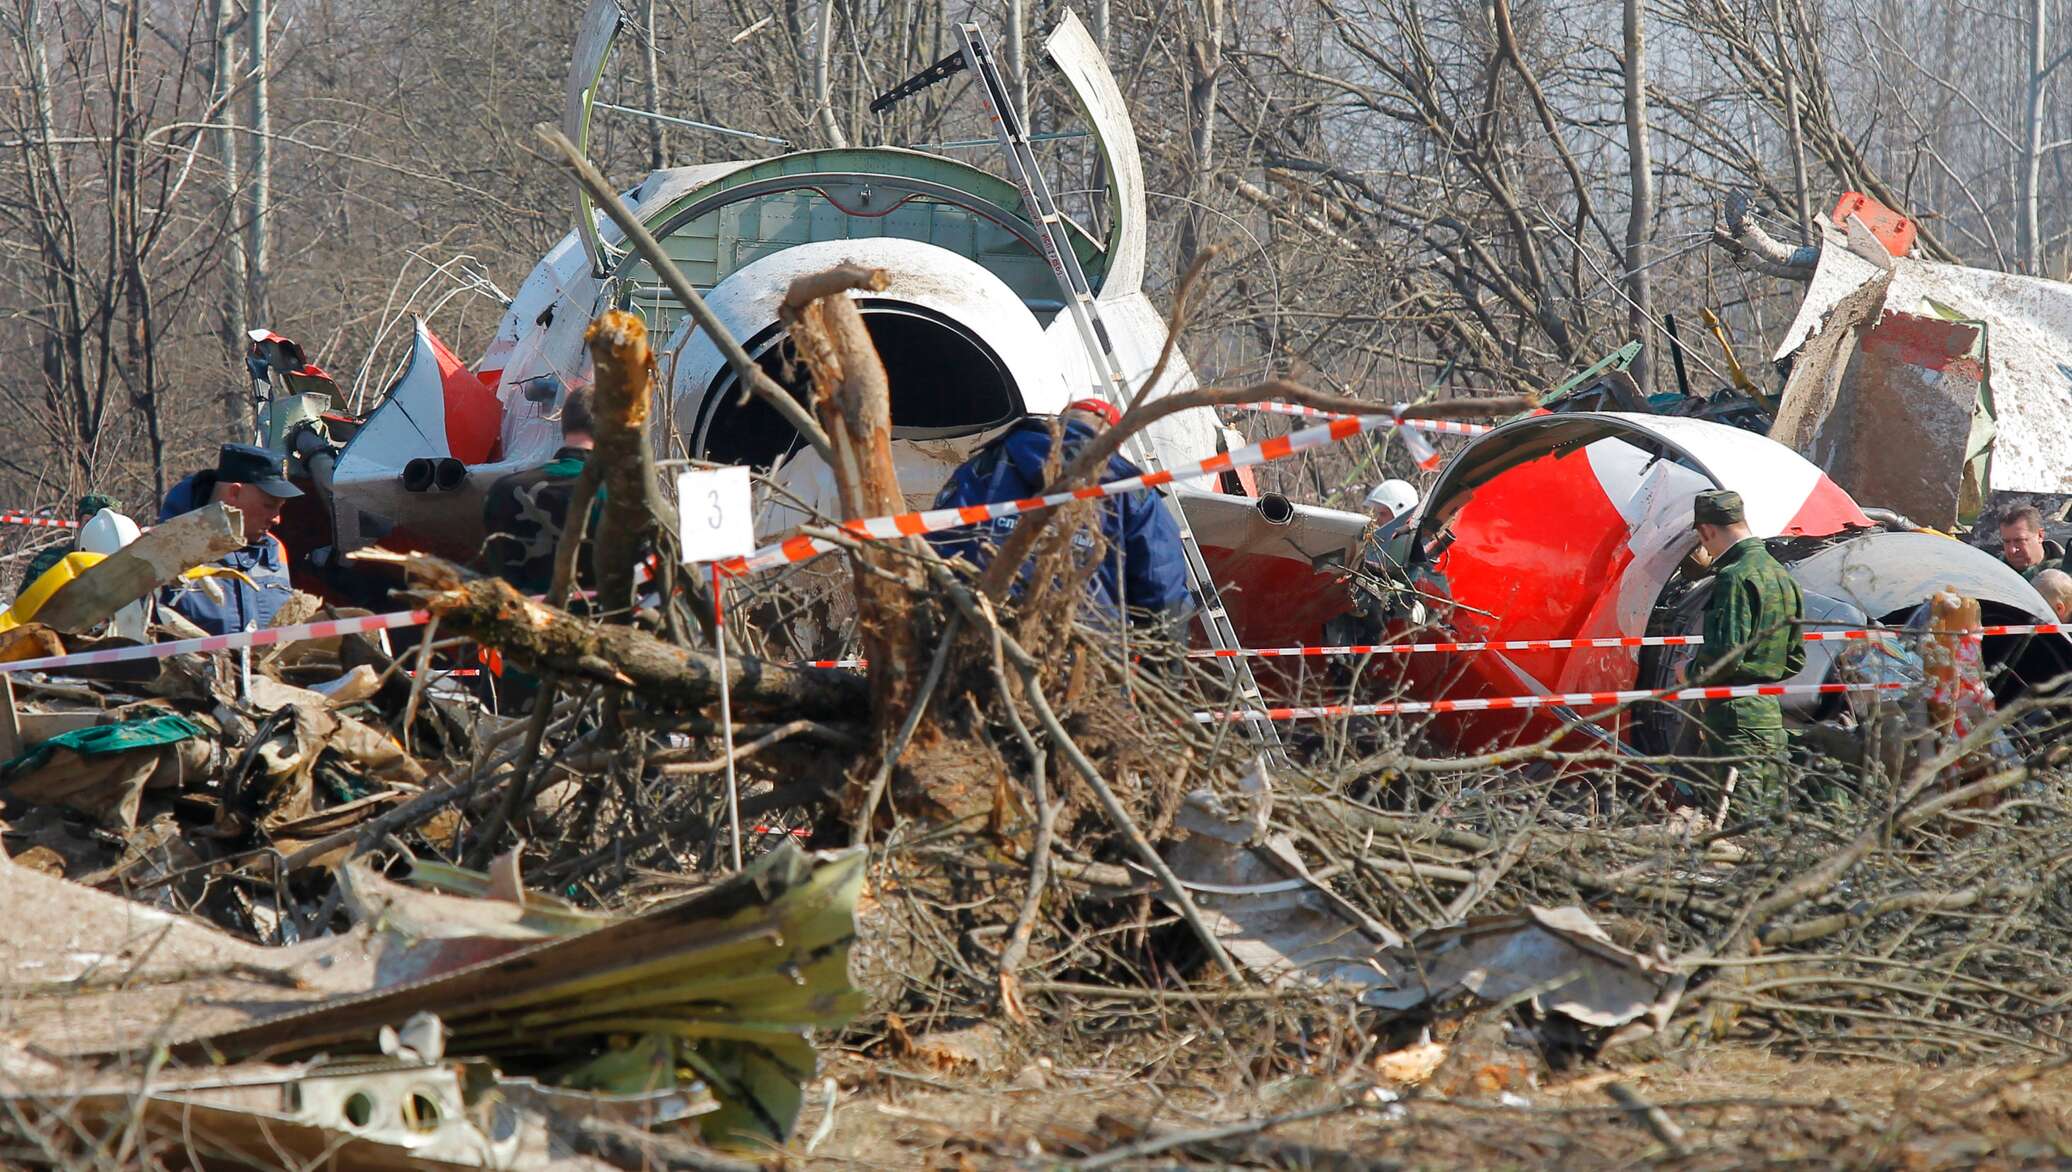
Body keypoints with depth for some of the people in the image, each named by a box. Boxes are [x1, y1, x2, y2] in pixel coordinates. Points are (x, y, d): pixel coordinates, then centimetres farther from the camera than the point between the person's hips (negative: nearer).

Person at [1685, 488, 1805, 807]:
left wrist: (1694, 671, -3)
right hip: (1773, 715, 9)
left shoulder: (1735, 578, -14)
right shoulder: (1781, 575, 17)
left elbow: (1726, 656, -20)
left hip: (1737, 713, -9)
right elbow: (1795, 659, 21)